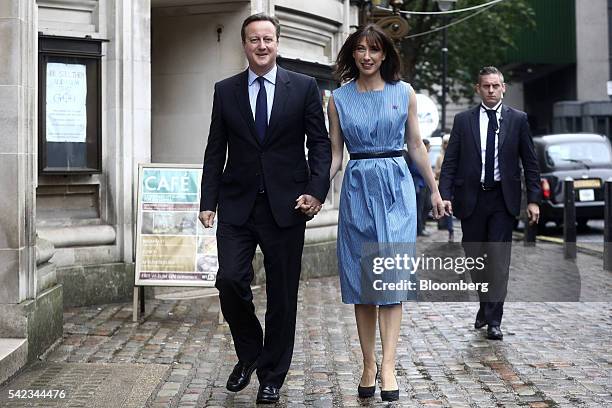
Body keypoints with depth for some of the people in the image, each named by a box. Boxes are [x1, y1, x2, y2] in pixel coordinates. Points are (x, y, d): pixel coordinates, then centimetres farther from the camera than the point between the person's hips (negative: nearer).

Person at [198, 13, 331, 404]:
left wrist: (316, 191, -11)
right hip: (237, 205, 1)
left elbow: (320, 143, 2)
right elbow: (215, 150, 8)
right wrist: (208, 202, 1)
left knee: (282, 294, 5)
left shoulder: (304, 87, 3)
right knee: (230, 279, -10)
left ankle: (272, 375, 20)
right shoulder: (225, 90, 8)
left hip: (286, 204, -1)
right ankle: (249, 353, 18)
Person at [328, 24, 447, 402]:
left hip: (396, 187, -1)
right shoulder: (339, 98, 6)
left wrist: (435, 190, 12)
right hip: (357, 187, 1)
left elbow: (416, 146, 11)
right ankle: (369, 363, 9)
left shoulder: (404, 92, 5)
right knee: (360, 278, 2)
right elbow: (335, 156, 7)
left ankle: (388, 365, -12)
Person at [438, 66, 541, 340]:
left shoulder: (518, 119, 4)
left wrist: (533, 200, -1)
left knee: (499, 258, -5)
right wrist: (445, 196, -8)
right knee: (475, 256, 9)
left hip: (503, 198, -1)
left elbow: (530, 162, 5)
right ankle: (485, 304, 32)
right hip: (471, 199, 1)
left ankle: (493, 320, 1)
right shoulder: (463, 120, 5)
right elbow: (450, 162, 2)